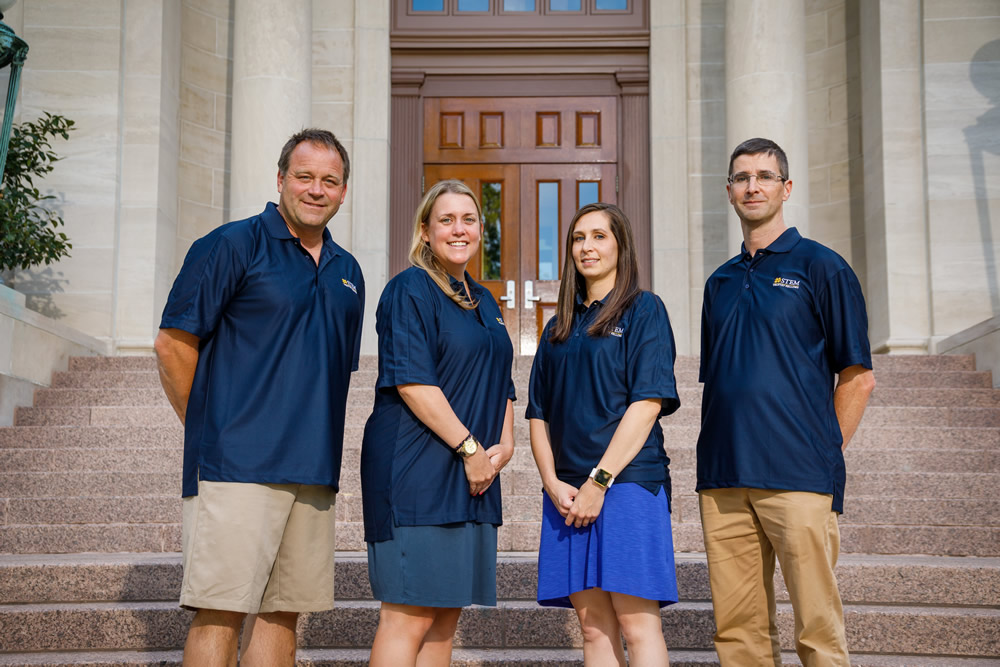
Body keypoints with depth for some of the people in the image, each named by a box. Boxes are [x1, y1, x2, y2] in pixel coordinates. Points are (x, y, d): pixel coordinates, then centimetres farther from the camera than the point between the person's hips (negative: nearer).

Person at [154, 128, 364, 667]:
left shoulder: (347, 273, 17)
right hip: (236, 463, -6)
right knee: (220, 612, -5)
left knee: (282, 613, 9)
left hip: (313, 471, 6)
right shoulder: (232, 246, -2)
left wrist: (320, 446, 16)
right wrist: (209, 429, -1)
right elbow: (173, 344, -5)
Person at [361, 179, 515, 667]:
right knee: (409, 617, -9)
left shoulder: (484, 303, 20)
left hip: (474, 476, 8)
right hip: (418, 472, -8)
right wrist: (469, 447, -15)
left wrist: (504, 444, 4)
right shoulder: (410, 290, -5)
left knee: (446, 617, 9)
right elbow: (411, 382, -14)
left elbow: (501, 386, 23)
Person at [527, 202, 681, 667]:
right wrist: (553, 483, -1)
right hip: (568, 490, 5)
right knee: (593, 626, 4)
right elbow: (539, 415, 15)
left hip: (628, 480, -5)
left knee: (636, 623, -8)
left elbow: (648, 402, -8)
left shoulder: (643, 309, 2)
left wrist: (599, 480, -13)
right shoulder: (560, 327, 19)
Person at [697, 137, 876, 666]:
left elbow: (858, 377, -1)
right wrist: (715, 459, 11)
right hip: (724, 479, 5)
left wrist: (824, 453, -2)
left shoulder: (820, 267, 1)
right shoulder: (720, 282, 18)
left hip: (798, 480, -5)